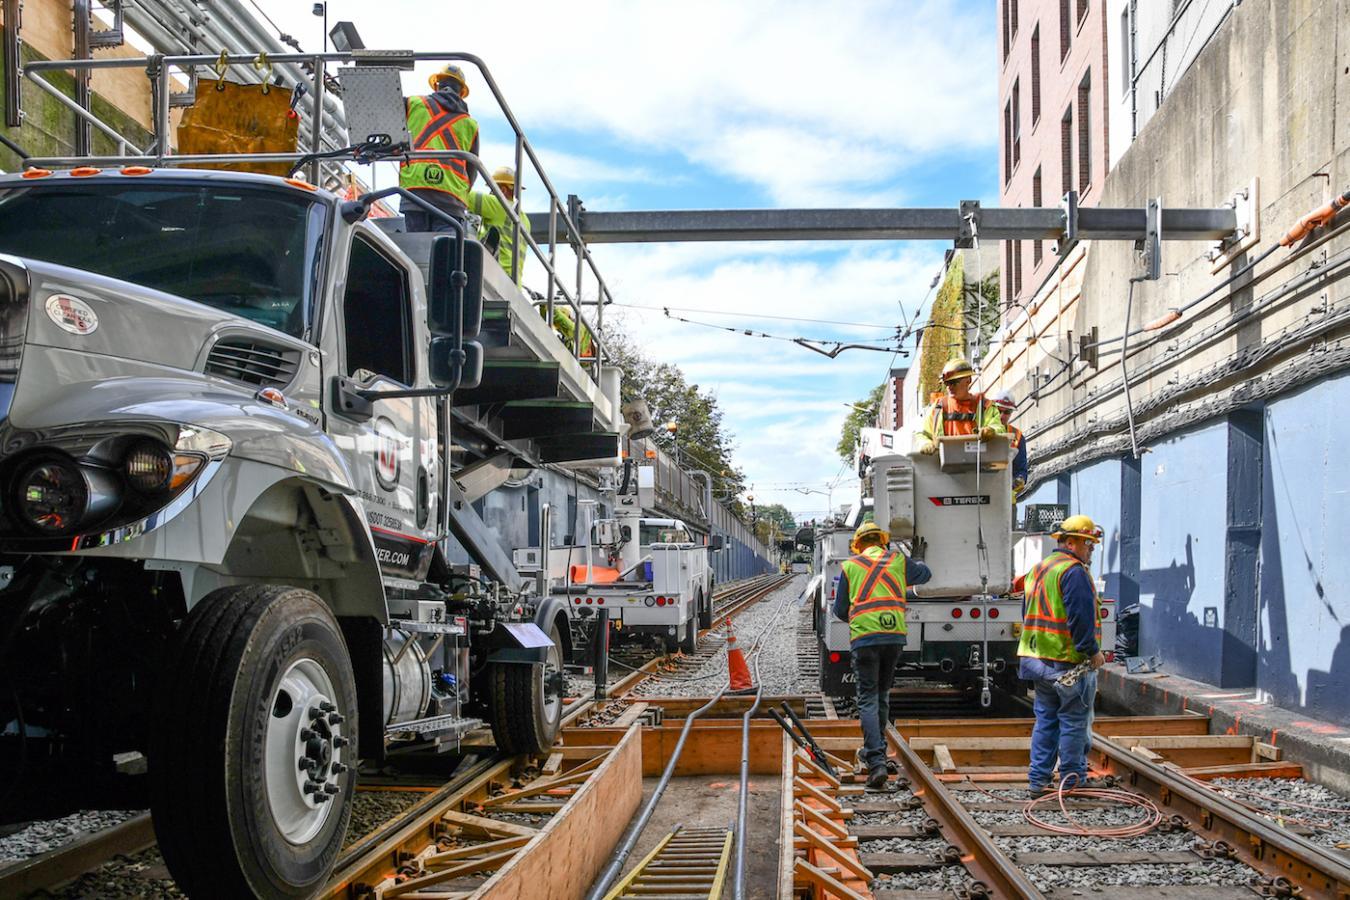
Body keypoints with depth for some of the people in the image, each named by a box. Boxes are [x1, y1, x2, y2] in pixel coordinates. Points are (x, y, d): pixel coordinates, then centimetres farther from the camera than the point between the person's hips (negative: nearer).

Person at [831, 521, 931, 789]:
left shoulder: (850, 566, 8)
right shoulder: (899, 561, 13)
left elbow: (840, 609, 13)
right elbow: (924, 574, 35)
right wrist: (917, 557, 56)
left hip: (864, 637, -3)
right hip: (895, 636, 3)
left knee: (868, 699, -3)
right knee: (882, 695, 19)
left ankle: (877, 762, -15)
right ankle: (875, 750, 29)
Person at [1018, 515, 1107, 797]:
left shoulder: (1037, 570, 17)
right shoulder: (1073, 571, -14)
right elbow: (1080, 617, -20)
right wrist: (1093, 651, -13)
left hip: (1038, 658, 9)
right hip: (1067, 660, -9)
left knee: (1045, 719, 12)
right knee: (1074, 721, 1)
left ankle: (1039, 779, 13)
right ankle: (1072, 779, 8)